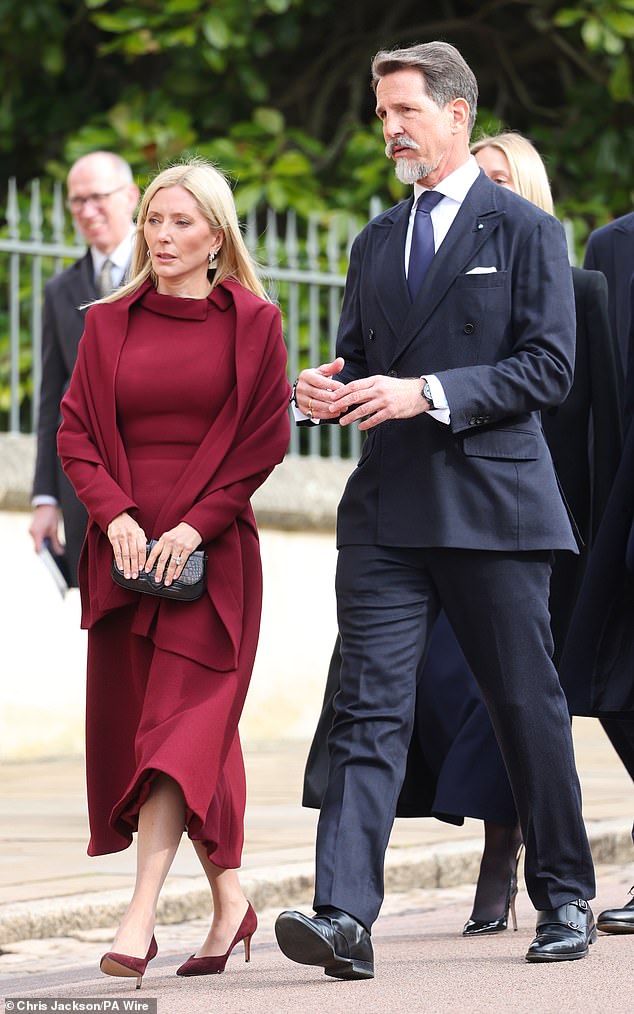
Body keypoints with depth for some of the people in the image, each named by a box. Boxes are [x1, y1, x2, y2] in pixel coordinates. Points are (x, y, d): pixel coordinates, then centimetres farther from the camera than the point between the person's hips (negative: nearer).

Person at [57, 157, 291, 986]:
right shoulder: (110, 323, 11)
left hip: (210, 552, -4)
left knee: (180, 723, -13)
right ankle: (228, 899, 20)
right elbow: (76, 430, 7)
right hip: (125, 549, 4)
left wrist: (196, 524, -13)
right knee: (130, 720, 6)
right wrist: (115, 514, -9)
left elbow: (265, 439, -3)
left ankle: (141, 918, -21)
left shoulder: (253, 324, 2)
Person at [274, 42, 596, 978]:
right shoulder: (376, 244, 18)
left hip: (493, 507, -4)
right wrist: (329, 389, 0)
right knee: (369, 707, -8)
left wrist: (428, 394, -18)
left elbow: (550, 367, -8)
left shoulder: (525, 232, 0)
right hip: (388, 511, 4)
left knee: (528, 709, 6)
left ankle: (566, 900, 21)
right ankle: (344, 917, -17)